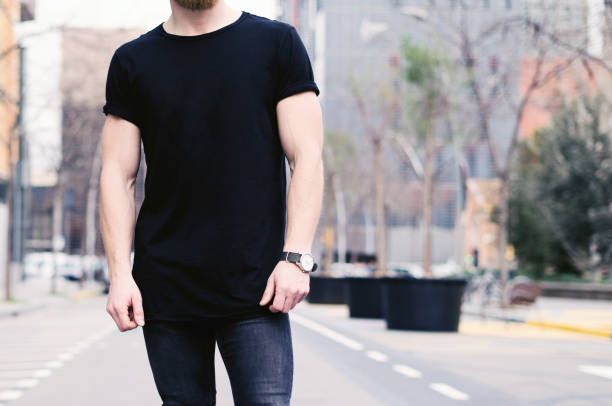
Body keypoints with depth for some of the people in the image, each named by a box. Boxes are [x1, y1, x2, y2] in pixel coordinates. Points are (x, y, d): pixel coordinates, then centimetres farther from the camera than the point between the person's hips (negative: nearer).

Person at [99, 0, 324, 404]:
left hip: (254, 287, -2)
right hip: (165, 290, 2)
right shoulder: (133, 61, 11)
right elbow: (118, 175, 8)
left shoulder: (277, 42, 5)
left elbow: (307, 159, 1)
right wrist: (120, 272, -3)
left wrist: (296, 256, -10)